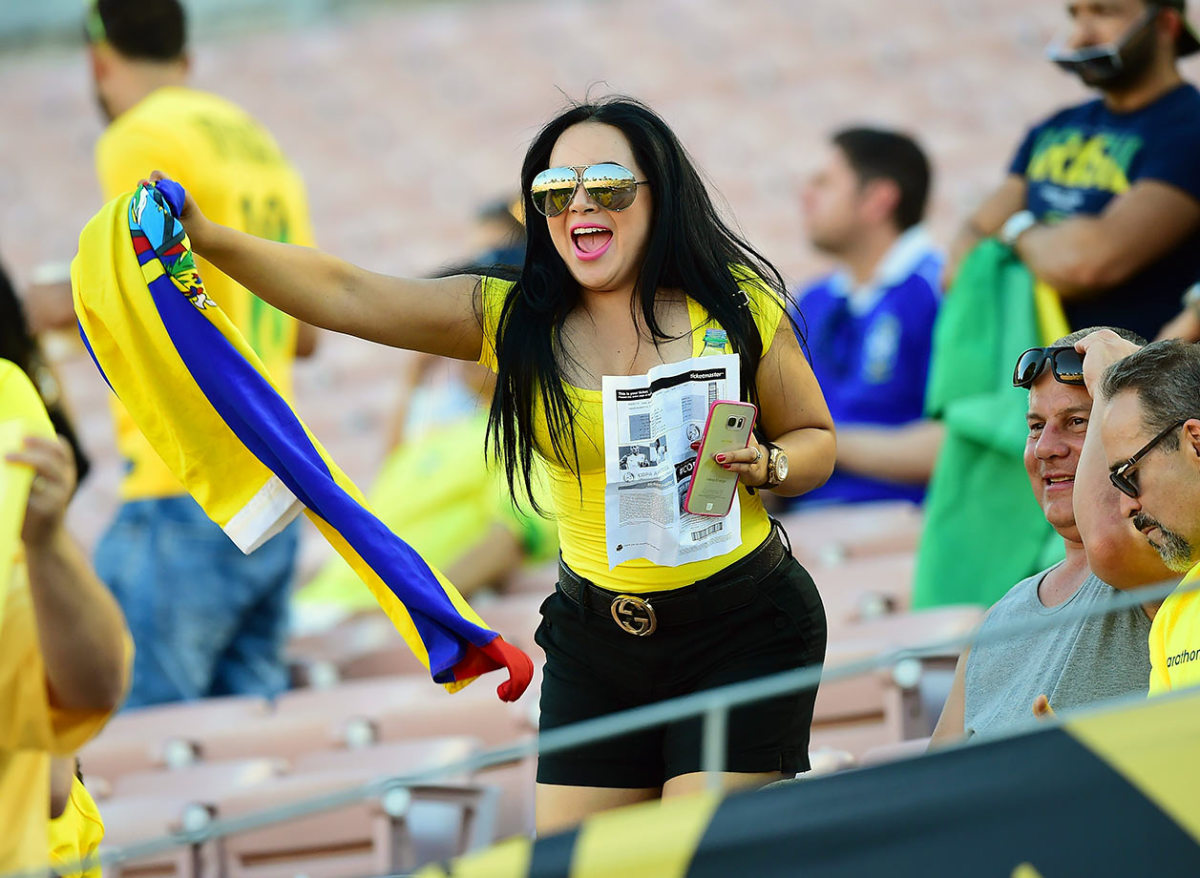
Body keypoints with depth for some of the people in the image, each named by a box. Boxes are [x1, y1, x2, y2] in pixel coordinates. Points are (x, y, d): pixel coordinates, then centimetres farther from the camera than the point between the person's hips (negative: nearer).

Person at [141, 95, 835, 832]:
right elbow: (345, 294, -7)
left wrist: (761, 466, -16)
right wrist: (208, 238, -18)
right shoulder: (513, 320, 1)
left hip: (741, 631, -3)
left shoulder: (738, 307, -4)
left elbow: (816, 440, 7)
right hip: (594, 636, 3)